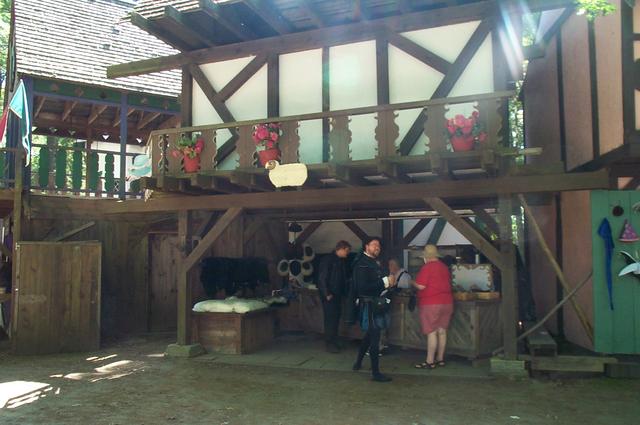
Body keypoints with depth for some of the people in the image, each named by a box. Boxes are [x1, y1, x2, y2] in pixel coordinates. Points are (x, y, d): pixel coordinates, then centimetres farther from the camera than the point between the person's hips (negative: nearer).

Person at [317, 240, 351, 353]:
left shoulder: (341, 261, 13)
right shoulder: (328, 259, -12)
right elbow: (322, 278, -15)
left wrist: (343, 292, 6)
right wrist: (327, 294, -16)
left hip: (338, 295, 8)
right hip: (329, 296, -8)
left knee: (336, 318, 11)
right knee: (330, 319, -5)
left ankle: (334, 342, 20)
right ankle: (329, 344, 2)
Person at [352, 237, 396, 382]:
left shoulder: (373, 263, 13)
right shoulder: (362, 264, -17)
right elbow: (362, 287, -26)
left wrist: (389, 282, 0)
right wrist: (385, 282, -25)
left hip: (376, 304, 10)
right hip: (368, 304, -10)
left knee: (370, 335, 22)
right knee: (374, 338, -5)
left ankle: (358, 363, 37)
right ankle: (375, 373, 3)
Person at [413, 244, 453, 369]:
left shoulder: (427, 267, -13)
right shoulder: (445, 267, 11)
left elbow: (420, 286, -16)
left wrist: (413, 283, 3)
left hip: (431, 304, -7)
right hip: (447, 303, 7)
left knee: (432, 332, -5)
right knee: (442, 331, 11)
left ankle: (430, 361, -2)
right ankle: (440, 359, 20)